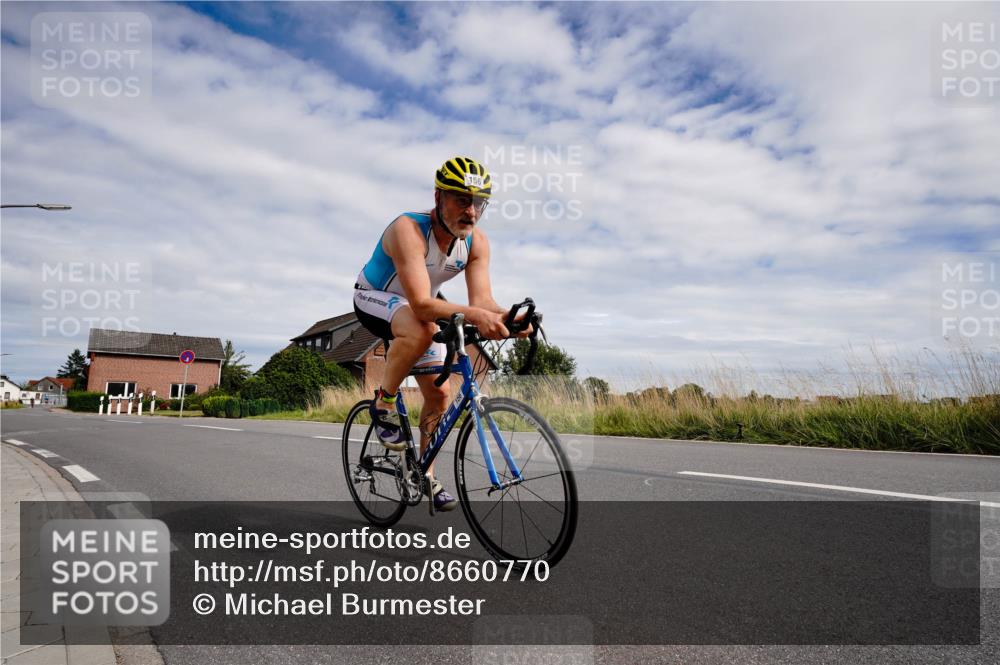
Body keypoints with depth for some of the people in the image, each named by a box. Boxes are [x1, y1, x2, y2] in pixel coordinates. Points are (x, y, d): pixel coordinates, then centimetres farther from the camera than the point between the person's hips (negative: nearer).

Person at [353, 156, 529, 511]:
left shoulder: (476, 241, -16)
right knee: (422, 329, -39)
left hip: (414, 309, 6)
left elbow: (482, 298, -24)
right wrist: (472, 314, -60)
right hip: (373, 300, -6)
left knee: (439, 394, 0)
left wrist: (506, 316, -46)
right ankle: (383, 403, -15)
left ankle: (425, 470, 21)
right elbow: (421, 303, -45)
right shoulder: (408, 229, -34)